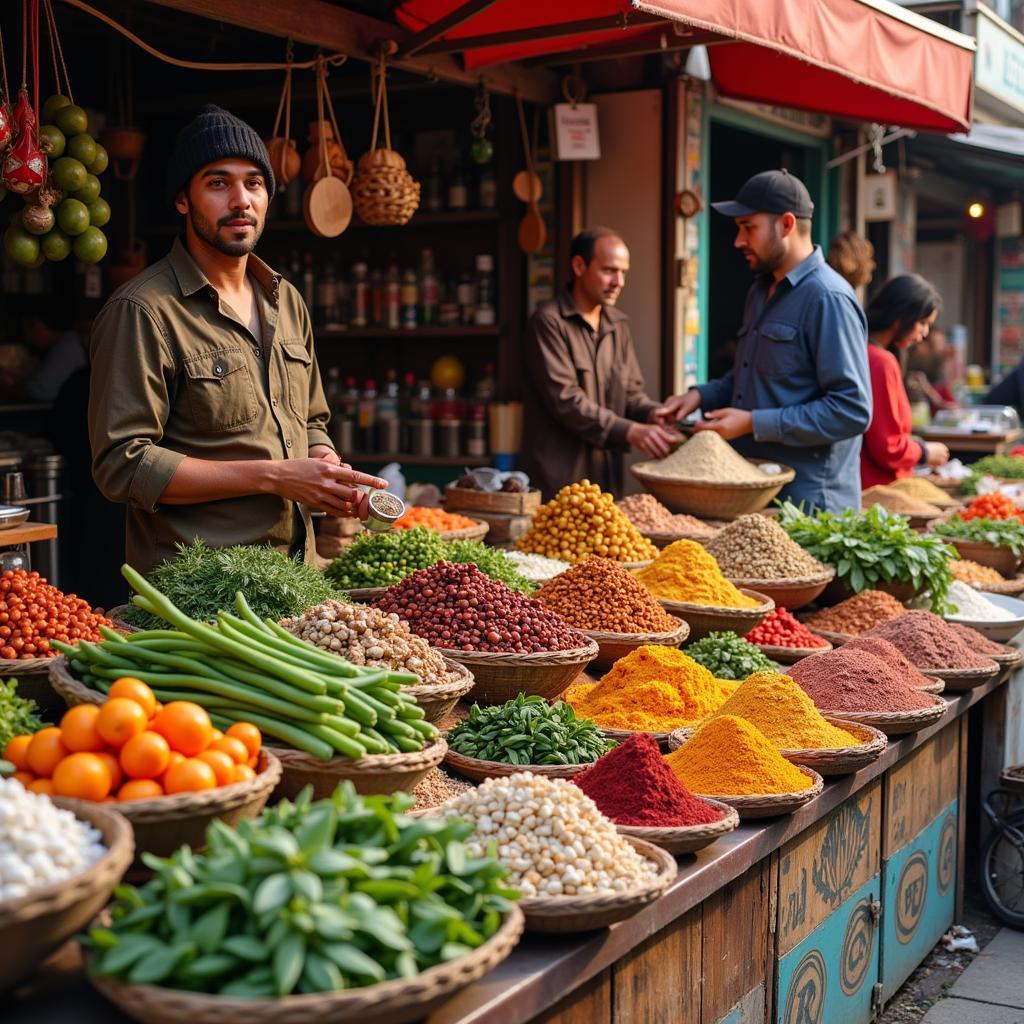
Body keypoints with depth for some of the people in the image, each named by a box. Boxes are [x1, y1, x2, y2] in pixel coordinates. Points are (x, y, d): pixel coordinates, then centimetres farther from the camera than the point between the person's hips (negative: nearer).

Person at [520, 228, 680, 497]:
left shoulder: (618, 324, 14)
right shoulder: (549, 321, -9)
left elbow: (631, 391, 15)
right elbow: (565, 399, -17)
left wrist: (651, 413, -8)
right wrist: (630, 431, -23)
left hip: (607, 476, 7)